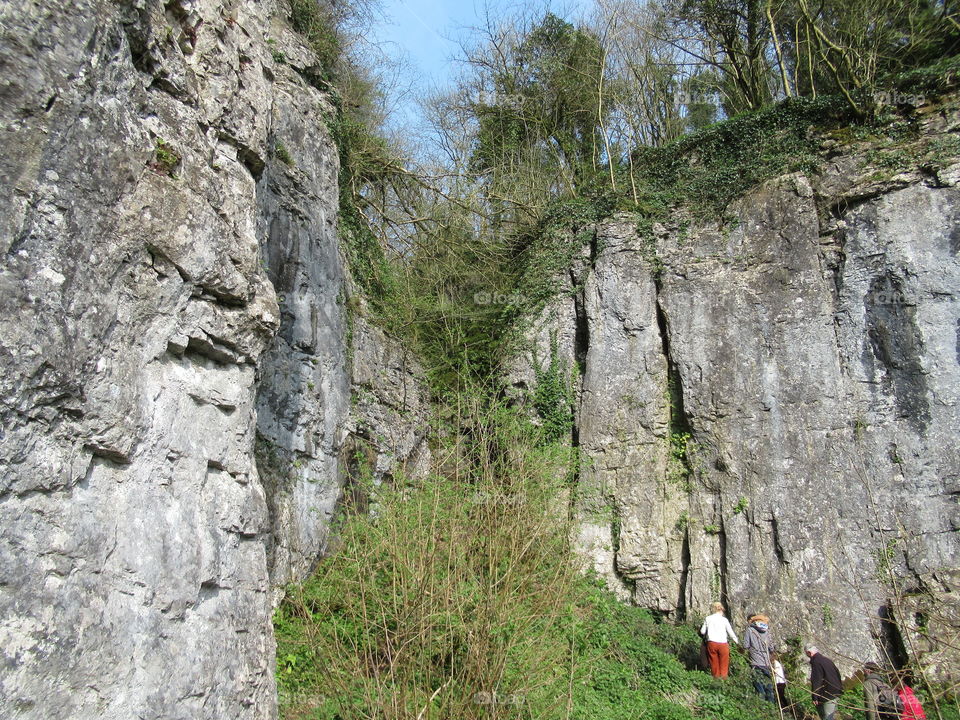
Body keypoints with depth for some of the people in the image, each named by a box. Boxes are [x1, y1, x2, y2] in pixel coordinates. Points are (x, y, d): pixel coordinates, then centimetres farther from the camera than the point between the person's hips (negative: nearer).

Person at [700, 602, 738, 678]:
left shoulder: (708, 618, 4)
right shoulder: (724, 620, 0)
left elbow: (702, 632, 7)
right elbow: (731, 632, 6)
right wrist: (737, 641, 22)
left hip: (711, 643, 1)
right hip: (723, 644, -1)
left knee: (714, 664, 11)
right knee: (723, 665, 8)